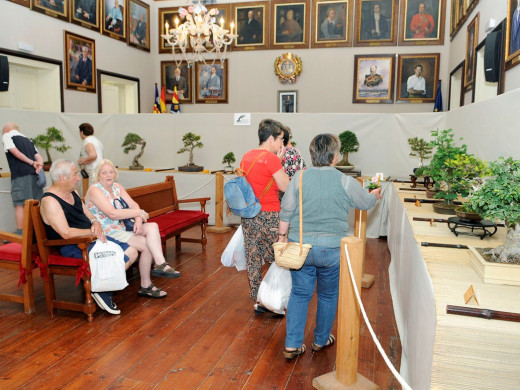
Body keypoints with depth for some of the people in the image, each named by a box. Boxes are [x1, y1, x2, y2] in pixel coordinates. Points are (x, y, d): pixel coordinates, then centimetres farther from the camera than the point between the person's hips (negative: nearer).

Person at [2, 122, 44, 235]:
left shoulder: (6, 136, 9)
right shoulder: (27, 139, 26)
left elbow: (15, 151, -8)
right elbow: (38, 156, 13)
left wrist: (31, 163, -6)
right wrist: (39, 165, -5)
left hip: (20, 175, -6)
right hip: (34, 174, 6)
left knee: (19, 204, -5)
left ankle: (20, 234, -7)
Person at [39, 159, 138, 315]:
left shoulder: (73, 193, 12)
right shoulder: (49, 201, -17)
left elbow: (88, 214, 18)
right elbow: (66, 233, -25)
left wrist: (96, 223, -5)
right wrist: (92, 232, -16)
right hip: (73, 247, -9)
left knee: (131, 253, -1)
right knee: (122, 260, -23)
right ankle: (103, 292, 0)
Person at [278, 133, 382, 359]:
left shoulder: (299, 177, -4)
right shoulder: (345, 182, -7)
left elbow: (286, 212, -2)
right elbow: (366, 203, 11)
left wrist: (282, 236, 11)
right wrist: (376, 195, 32)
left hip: (300, 246, 2)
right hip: (331, 249, -1)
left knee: (299, 294, 12)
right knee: (328, 295, 17)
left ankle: (292, 345, 13)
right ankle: (321, 340, 33)